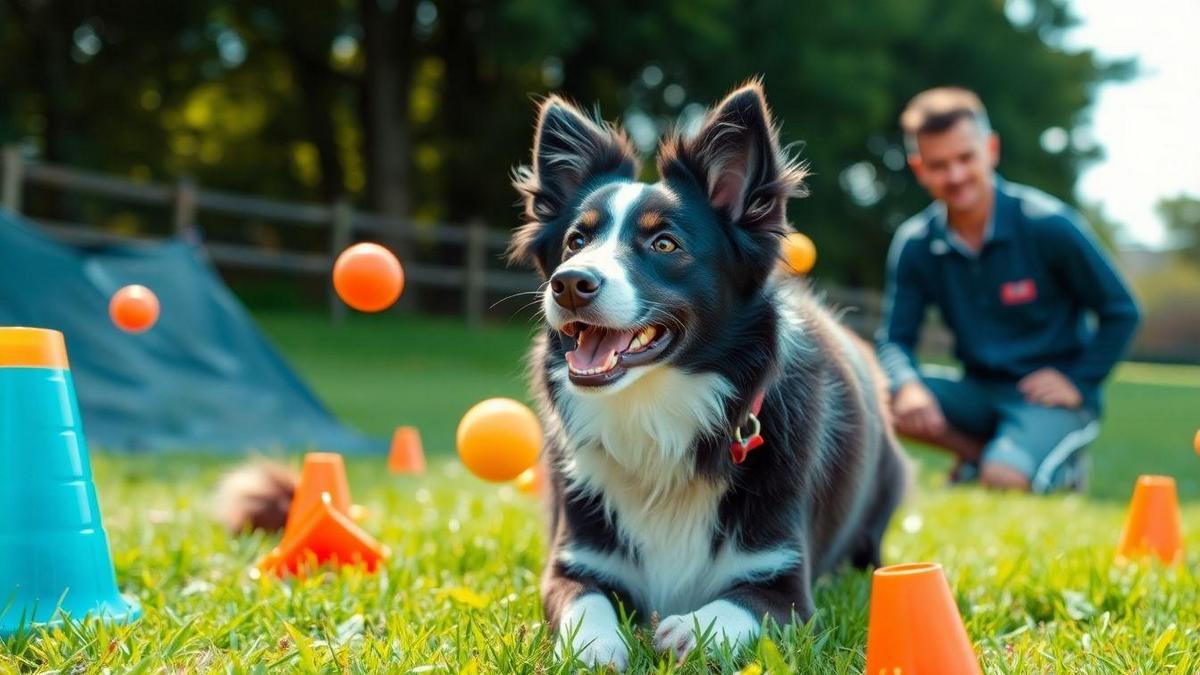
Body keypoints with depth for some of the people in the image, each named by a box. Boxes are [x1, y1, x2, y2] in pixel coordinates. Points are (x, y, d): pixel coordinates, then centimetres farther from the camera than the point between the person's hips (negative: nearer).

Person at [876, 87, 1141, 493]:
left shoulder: (1049, 225, -11)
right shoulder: (915, 245, -3)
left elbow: (1121, 311, -2)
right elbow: (895, 339, -2)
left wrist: (1078, 382, -10)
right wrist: (908, 386, -24)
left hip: (1050, 395, -4)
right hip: (980, 393, 4)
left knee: (1005, 480, -34)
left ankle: (1057, 467, 2)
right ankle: (982, 452, -3)